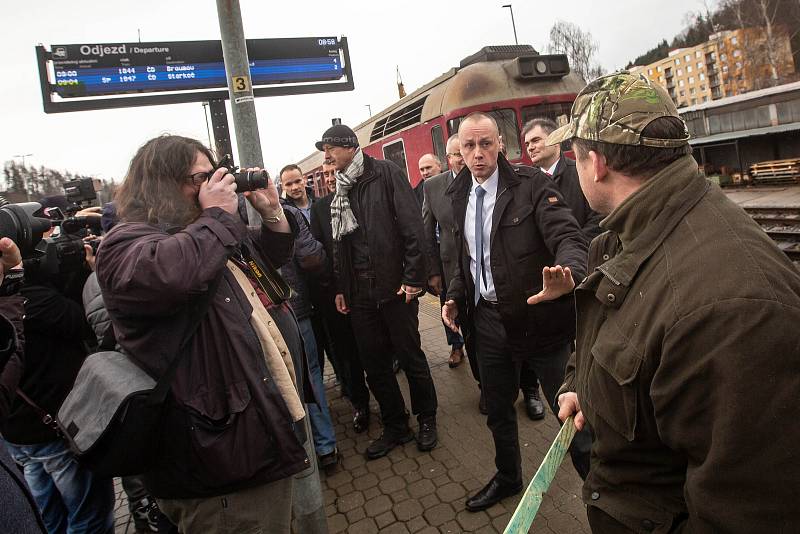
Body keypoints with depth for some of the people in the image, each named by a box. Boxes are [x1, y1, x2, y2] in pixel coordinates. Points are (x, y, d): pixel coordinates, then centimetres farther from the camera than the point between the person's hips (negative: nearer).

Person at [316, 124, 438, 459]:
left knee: (410, 356, 7)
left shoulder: (385, 173, -4)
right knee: (373, 363, 10)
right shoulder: (339, 190, 13)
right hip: (359, 291, 6)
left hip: (395, 285, -5)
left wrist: (413, 276, -16)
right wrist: (340, 287, 13)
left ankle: (426, 419, 28)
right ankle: (395, 426, 28)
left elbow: (412, 225, -11)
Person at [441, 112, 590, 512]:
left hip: (538, 316, -5)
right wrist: (455, 296, 5)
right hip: (487, 318, 6)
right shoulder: (460, 194, 6)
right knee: (497, 408, 22)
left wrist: (567, 273, -45)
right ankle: (507, 477, 47)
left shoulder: (531, 184, -12)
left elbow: (568, 236, -24)